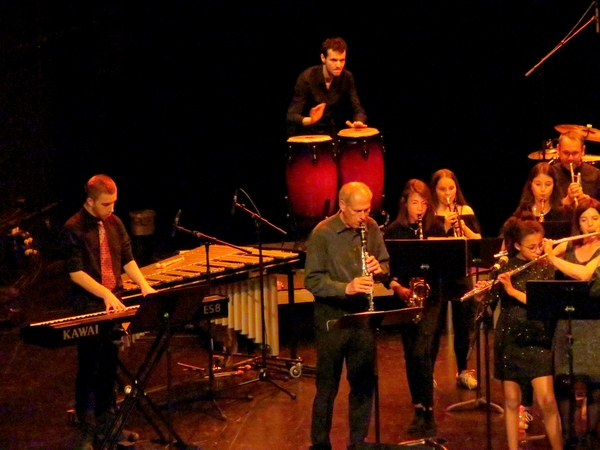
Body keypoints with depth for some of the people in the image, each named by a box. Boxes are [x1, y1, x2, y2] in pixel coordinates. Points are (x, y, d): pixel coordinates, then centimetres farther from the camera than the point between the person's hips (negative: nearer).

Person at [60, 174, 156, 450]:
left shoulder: (114, 224, 7)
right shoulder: (73, 229, -12)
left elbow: (127, 259, 11)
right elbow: (75, 271, -16)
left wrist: (144, 285, -5)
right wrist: (105, 294, -25)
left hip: (113, 303, 6)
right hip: (88, 307, -6)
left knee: (109, 365, 11)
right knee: (89, 368, -3)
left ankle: (105, 423, 22)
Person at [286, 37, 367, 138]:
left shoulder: (347, 78, -4)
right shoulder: (307, 78, -16)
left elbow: (357, 109, 0)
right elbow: (292, 115, -19)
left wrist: (358, 121, -24)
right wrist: (308, 120, -40)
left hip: (332, 134, 4)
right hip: (306, 135, -4)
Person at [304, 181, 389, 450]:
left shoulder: (371, 228, 2)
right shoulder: (322, 234, -12)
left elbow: (386, 266, 11)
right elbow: (312, 281, -14)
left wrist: (379, 269, -13)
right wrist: (346, 288, -28)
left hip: (363, 316, 4)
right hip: (332, 318, -4)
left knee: (364, 384, 10)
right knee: (327, 387, 4)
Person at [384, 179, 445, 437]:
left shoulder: (435, 230, 2)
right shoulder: (393, 231, 1)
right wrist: (398, 287, -15)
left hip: (430, 297, -2)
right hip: (405, 299, 2)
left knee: (422, 352, -16)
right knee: (411, 355, 7)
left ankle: (426, 410, -10)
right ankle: (420, 409, 19)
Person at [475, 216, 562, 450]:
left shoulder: (546, 269, -2)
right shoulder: (504, 267, 1)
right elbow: (489, 300, -1)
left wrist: (514, 291, -23)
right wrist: (481, 292, -23)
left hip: (537, 340, -1)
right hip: (509, 340, 1)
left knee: (547, 401, -9)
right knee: (511, 401, 7)